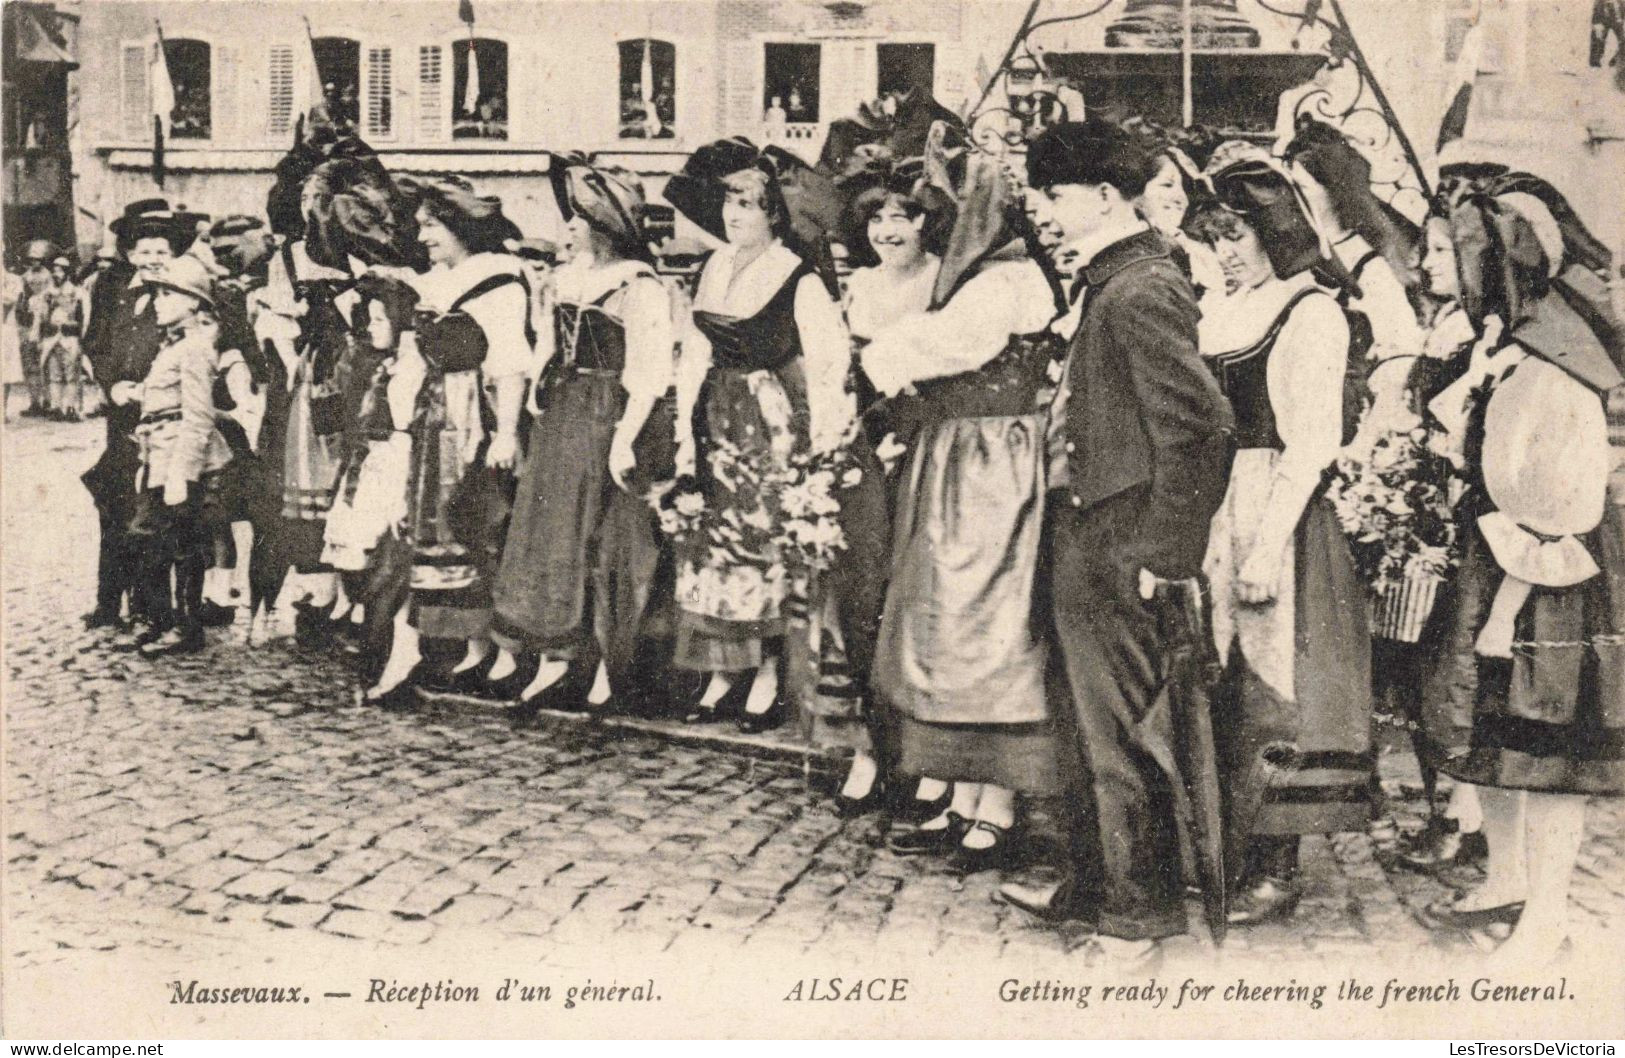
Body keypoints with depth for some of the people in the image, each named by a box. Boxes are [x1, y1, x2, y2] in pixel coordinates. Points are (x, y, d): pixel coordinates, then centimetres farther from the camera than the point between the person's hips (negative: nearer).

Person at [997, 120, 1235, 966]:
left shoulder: (1141, 293, -19)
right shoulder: (1103, 280, 12)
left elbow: (1199, 425, -23)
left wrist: (1162, 553, -20)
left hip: (1116, 544, -10)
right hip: (1079, 535, 10)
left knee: (1120, 727, 1)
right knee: (1097, 721, 20)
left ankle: (1140, 911, 15)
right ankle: (1093, 883, 34)